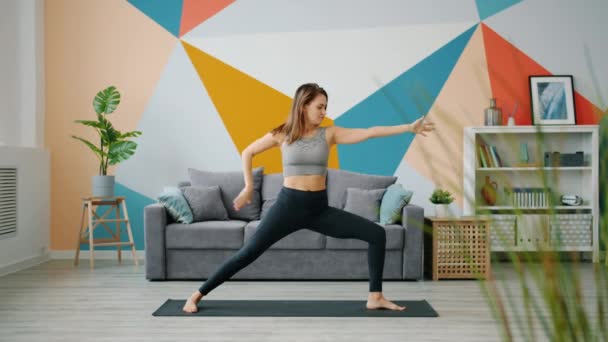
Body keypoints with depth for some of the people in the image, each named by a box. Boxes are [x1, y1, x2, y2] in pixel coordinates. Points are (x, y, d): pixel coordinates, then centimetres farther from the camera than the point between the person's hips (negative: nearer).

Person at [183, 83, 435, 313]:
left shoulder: (329, 134, 3)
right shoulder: (282, 134, -1)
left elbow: (369, 132, -5)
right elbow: (248, 152, 12)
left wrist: (409, 128, -12)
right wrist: (248, 186, 6)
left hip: (319, 208, 3)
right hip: (289, 204, -3)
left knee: (376, 234, -5)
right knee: (248, 254, -6)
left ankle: (375, 297, 4)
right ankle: (198, 294, 10)